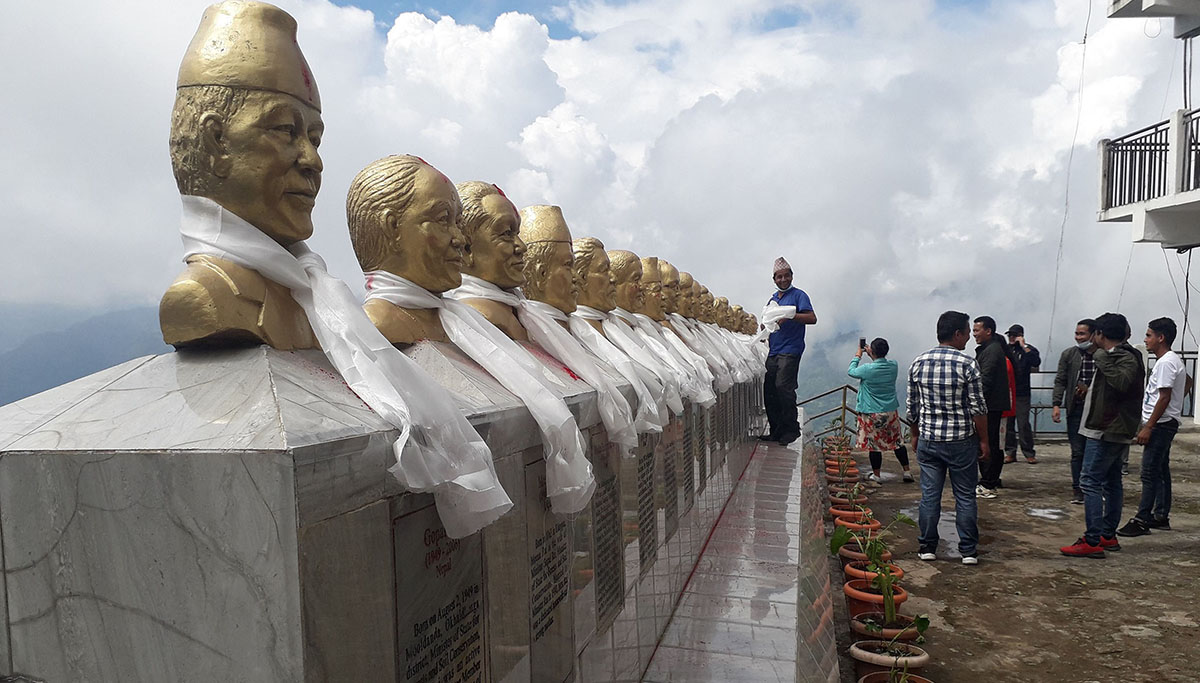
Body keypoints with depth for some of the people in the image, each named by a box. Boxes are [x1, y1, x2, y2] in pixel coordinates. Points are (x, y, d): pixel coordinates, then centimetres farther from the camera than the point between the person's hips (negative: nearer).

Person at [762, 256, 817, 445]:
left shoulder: (798, 295, -1)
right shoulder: (773, 298, 20)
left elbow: (812, 318, -13)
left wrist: (790, 315, -25)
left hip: (790, 350, -7)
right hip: (773, 351, 7)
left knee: (783, 387, -16)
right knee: (768, 390, 5)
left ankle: (791, 429, -5)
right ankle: (776, 430, 14)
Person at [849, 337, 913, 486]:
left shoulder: (867, 369, -20)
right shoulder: (893, 366, -6)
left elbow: (851, 371, 0)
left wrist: (858, 355, 11)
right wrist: (871, 355, 21)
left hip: (872, 414, -4)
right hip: (890, 412, 5)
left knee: (874, 444, 6)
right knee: (897, 441, 17)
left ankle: (876, 476, 15)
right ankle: (907, 472, 25)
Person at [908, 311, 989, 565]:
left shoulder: (918, 362, 0)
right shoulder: (967, 364, -12)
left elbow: (912, 406, 6)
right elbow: (978, 408, -10)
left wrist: (915, 435, 18)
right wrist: (984, 441, -1)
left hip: (928, 440, 3)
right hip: (961, 441, -3)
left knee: (929, 495, 9)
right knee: (965, 496, 8)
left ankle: (927, 547, 15)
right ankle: (968, 550, 14)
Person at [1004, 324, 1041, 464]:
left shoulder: (1028, 349, 1)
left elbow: (1036, 362, -19)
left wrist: (1024, 346, -16)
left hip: (1022, 393, -3)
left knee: (1023, 424, -5)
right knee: (1008, 424, 6)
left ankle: (1029, 453, 5)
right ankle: (1010, 453, 14)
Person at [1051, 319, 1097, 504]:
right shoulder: (1068, 355, 3)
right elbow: (1060, 381, 2)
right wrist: (1056, 404, -7)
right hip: (1076, 409, 1)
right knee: (1077, 452, 3)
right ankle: (1077, 489, 10)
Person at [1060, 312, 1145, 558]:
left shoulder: (1127, 358, -15)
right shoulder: (1119, 356, 16)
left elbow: (1122, 382, -35)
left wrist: (1101, 356, -28)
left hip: (1107, 431, -11)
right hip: (1113, 431, 11)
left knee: (1091, 481, -12)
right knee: (1111, 481, 14)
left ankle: (1092, 542, -12)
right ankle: (1108, 536, 23)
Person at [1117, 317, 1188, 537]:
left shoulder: (1166, 362, -17)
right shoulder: (1174, 360, 15)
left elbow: (1164, 397, -21)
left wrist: (1148, 427, -20)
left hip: (1161, 425, -11)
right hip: (1165, 424, 11)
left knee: (1150, 473, -9)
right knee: (1160, 471, 14)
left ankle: (1142, 520, -8)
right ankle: (1161, 516, 21)